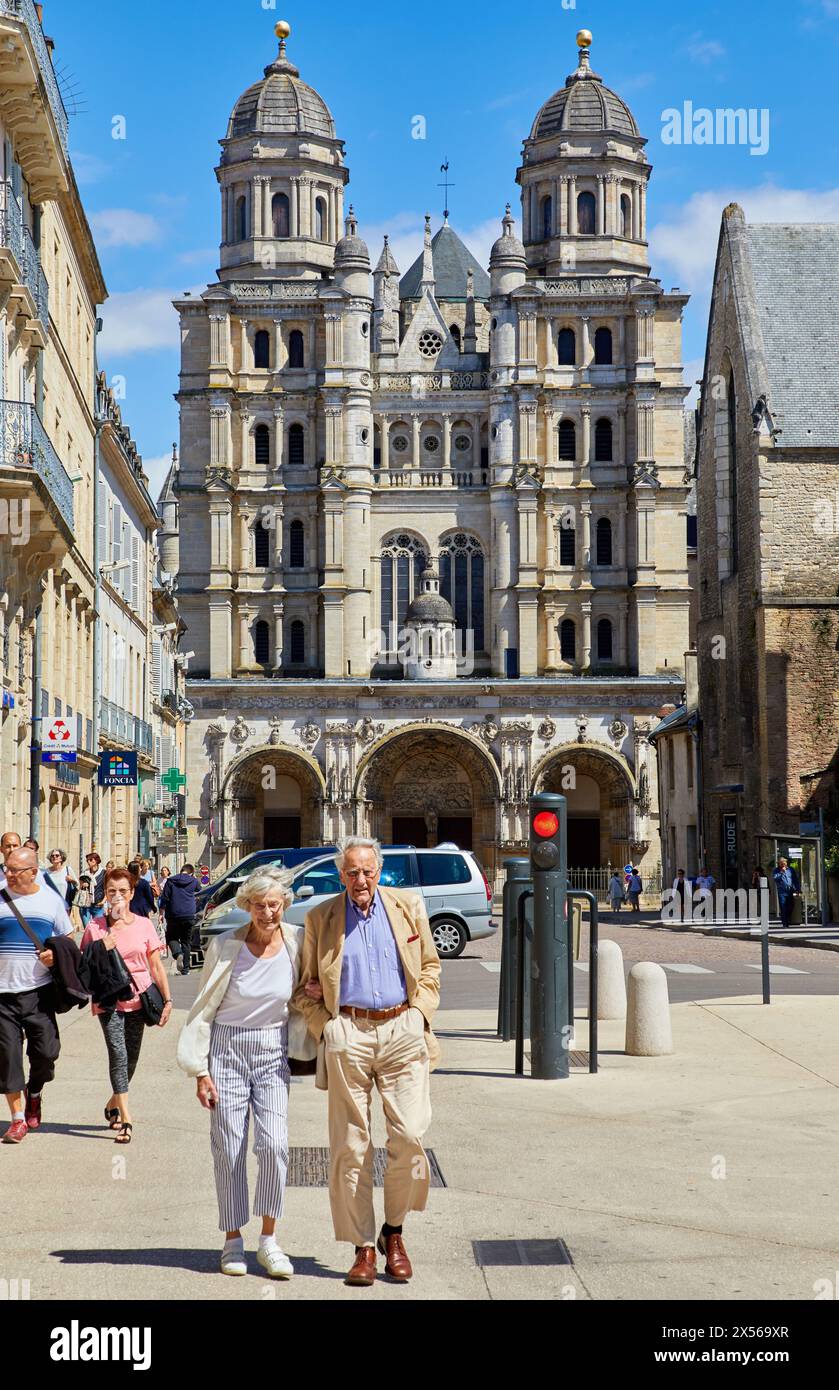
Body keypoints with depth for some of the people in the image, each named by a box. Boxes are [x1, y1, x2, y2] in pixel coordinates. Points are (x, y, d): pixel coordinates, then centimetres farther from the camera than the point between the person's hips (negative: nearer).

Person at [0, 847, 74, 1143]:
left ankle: (33, 1094, 30)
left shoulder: (51, 899, 3)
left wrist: (57, 955, -8)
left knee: (46, 1051, -2)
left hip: (39, 991, 0)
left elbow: (68, 939, 12)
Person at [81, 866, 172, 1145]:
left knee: (131, 1058, 9)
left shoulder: (143, 925, 3)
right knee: (118, 1054, -14)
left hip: (138, 998, 2)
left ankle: (114, 1104, 32)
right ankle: (126, 1119, -15)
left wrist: (167, 999, 1)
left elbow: (156, 966, 6)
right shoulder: (95, 928, 0)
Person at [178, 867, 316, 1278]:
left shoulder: (297, 942, -2)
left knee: (274, 1144, -12)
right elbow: (204, 1009, 0)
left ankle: (268, 1241, 1)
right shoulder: (225, 946, -7)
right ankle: (233, 1241, 14)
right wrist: (201, 1071, -3)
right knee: (229, 1149, 1)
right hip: (227, 1048, -1)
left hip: (273, 1052, 1)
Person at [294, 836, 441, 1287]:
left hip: (403, 1030, 0)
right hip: (347, 1034, 0)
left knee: (409, 1135, -9)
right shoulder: (320, 918, 8)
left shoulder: (408, 906, 10)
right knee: (350, 1146, 0)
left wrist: (419, 1015, 4)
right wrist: (325, 1030, 1)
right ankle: (363, 1247, 9)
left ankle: (393, 1232, 11)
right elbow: (305, 989, 12)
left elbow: (430, 966, 17)